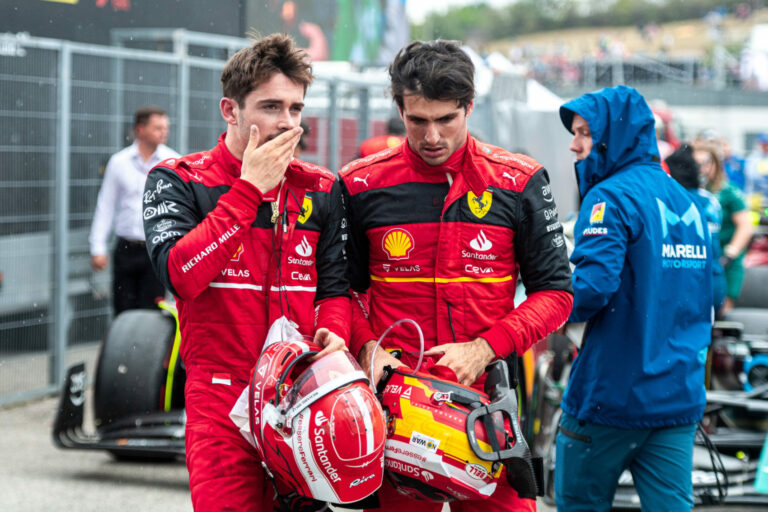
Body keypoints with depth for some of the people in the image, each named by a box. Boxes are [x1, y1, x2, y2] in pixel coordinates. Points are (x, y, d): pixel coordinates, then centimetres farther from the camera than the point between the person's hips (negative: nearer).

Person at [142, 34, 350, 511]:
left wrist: (333, 333, -8)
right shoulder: (177, 180, 0)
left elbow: (334, 284, 15)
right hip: (221, 401, -4)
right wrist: (249, 188, -14)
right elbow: (180, 275, -17)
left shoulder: (321, 189, 12)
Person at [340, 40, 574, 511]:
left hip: (489, 399, 0)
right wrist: (367, 348, -7)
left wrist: (484, 348, -10)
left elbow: (554, 292, 4)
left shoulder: (518, 183, 2)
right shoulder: (362, 185, 3)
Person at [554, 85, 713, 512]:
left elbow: (592, 288, -23)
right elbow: (706, 299, 19)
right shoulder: (684, 200, 13)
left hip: (614, 393, -7)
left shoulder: (612, 197, -11)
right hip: (682, 395, 7)